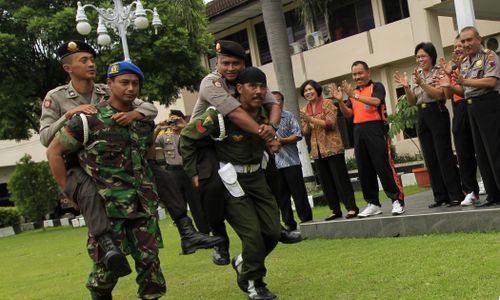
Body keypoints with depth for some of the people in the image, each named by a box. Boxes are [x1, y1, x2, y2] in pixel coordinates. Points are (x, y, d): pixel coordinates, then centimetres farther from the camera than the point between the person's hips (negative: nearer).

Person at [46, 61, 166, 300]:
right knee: (107, 265, 1)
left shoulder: (144, 120, 8)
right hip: (107, 206, -5)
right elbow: (53, 151, -3)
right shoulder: (89, 120, -9)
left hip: (143, 205, 5)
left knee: (149, 260, 5)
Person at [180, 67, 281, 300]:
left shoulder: (265, 115, 0)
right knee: (253, 234, -10)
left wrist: (273, 142, -1)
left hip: (256, 177, 7)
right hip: (231, 180, -7)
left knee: (272, 232, 5)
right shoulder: (221, 116, -21)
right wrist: (193, 173, -10)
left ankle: (243, 263, 33)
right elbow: (187, 137, -12)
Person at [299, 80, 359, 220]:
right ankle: (335, 210, 14)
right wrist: (306, 123, -9)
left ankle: (351, 207, 0)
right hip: (317, 150, 6)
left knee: (341, 178, -5)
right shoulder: (304, 110, 13)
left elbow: (330, 123, -15)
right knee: (326, 181, 7)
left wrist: (311, 119, -19)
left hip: (332, 147, -6)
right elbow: (305, 133, 11)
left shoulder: (327, 104, -3)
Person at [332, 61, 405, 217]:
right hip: (359, 132, 6)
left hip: (376, 129, -6)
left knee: (384, 166, -9)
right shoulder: (353, 92, 18)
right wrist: (340, 100, -3)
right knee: (364, 170, 7)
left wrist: (354, 95, -23)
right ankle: (373, 204, 15)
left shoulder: (377, 87, 1)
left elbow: (375, 102, -18)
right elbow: (348, 114, 13)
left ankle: (397, 200, -2)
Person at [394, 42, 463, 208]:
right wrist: (406, 87, -5)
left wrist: (422, 84, -23)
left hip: (437, 114, -6)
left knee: (443, 155, -9)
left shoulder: (438, 72, -2)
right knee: (430, 157, 5)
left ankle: (456, 195, -4)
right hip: (421, 117, 6)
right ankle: (440, 196, 11)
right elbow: (412, 102, 11)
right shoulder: (415, 76, 14)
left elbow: (439, 94, -15)